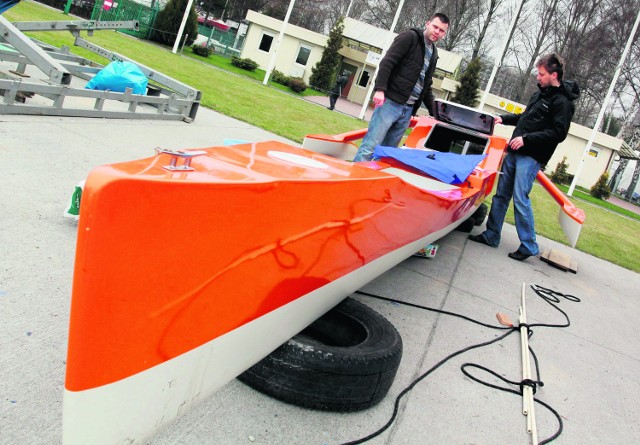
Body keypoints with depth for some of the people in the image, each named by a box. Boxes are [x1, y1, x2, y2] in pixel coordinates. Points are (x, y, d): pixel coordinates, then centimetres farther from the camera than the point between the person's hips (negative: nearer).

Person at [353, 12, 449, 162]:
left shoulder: (433, 54, 21)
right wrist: (380, 89, -22)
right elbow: (387, 62, -11)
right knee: (370, 147, -13)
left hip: (408, 110, 7)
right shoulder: (409, 37, -1)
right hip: (390, 102, -7)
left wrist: (433, 111, 22)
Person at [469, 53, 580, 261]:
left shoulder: (562, 102, -9)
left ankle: (529, 246, 0)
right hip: (514, 152, 8)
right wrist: (503, 119, 16)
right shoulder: (540, 93, 17)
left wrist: (526, 138, -20)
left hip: (531, 157, -8)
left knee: (520, 199, -11)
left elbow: (559, 133, -16)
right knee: (501, 194, 9)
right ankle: (491, 236, 19)